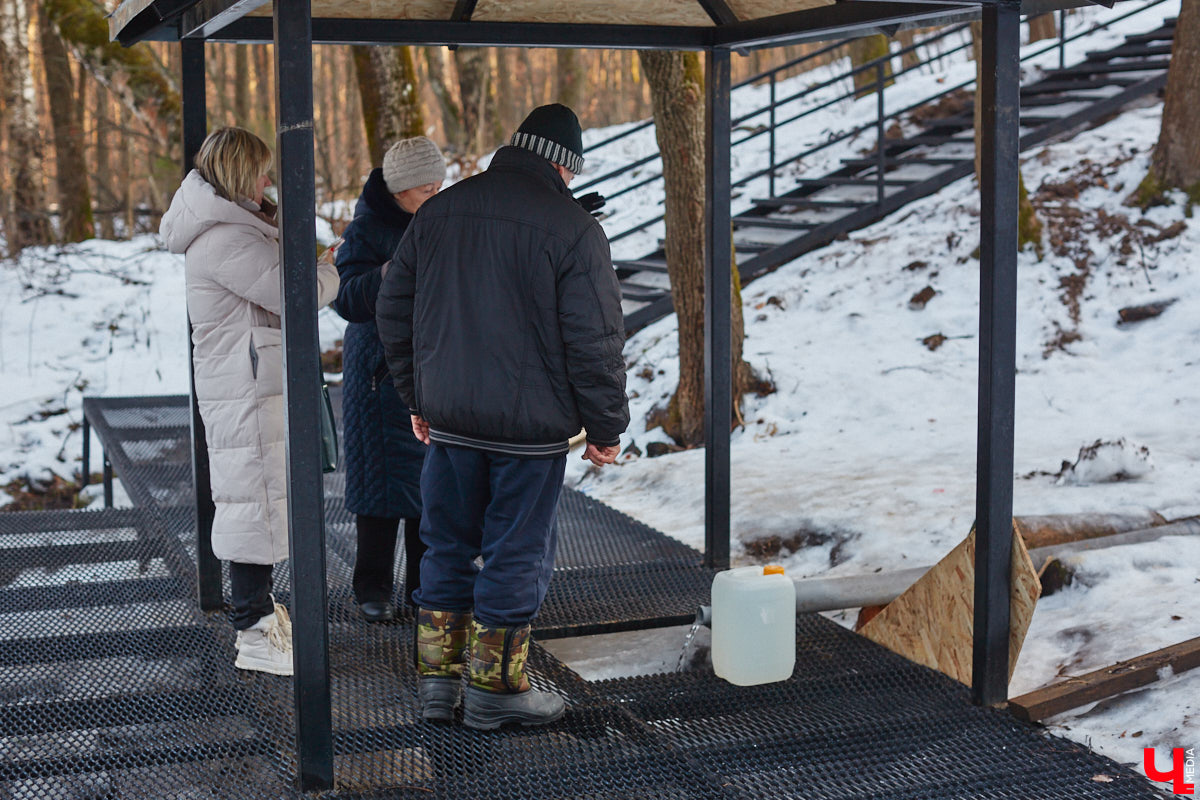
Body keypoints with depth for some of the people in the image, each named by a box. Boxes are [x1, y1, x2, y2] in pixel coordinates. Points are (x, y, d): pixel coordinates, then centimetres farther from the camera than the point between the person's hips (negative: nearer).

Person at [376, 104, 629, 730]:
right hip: (530, 424, -5)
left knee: (447, 548, 16)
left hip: (447, 420, 5)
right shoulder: (571, 227, -11)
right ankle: (495, 687, 15)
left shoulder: (438, 212, 7)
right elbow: (594, 342, -12)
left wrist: (417, 398, 22)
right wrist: (605, 429, -2)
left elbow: (393, 311, 13)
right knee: (516, 554, 6)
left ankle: (436, 679, 22)